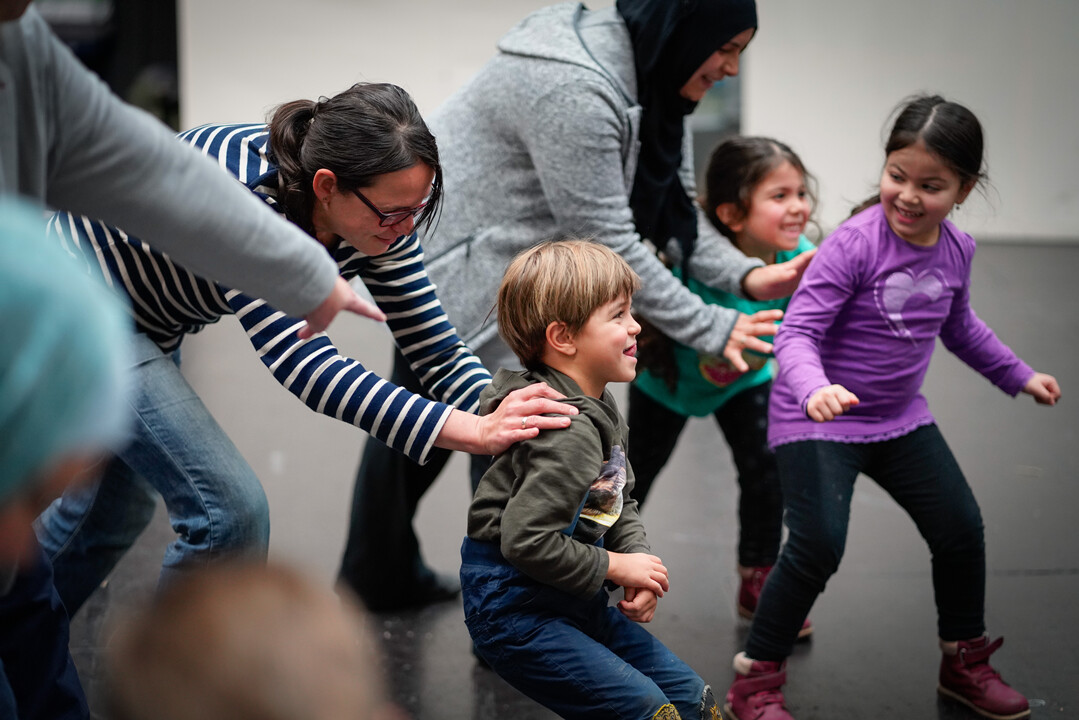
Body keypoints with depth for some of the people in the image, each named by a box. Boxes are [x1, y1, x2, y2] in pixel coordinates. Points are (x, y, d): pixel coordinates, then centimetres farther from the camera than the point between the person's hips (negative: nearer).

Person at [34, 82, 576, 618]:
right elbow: (298, 361, -46)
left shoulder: (379, 210, -18)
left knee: (121, 502, 25)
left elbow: (433, 344, -14)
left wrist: (505, 418, -32)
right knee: (231, 511, -16)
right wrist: (470, 432, -52)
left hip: (149, 327, 8)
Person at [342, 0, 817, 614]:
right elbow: (609, 241, -28)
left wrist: (746, 275, -15)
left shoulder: (651, 79, -1)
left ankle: (374, 576, 41)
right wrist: (710, 330, -23)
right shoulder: (572, 91, -32)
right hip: (449, 259, -11)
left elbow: (675, 207, 0)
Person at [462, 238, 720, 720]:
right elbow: (526, 540, -30)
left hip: (574, 604, 10)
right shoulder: (570, 433, -26)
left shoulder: (600, 409, 7)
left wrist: (639, 560, -3)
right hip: (514, 605, -10)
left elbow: (620, 504, 17)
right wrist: (615, 567, -18)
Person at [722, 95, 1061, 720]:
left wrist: (1018, 375, 26)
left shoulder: (957, 250, 0)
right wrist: (815, 388, -45)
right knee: (818, 544, -19)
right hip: (819, 419, -7)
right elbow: (797, 331, -26)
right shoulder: (854, 245, -22)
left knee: (962, 529, 9)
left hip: (900, 417, 7)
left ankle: (966, 660, 32)